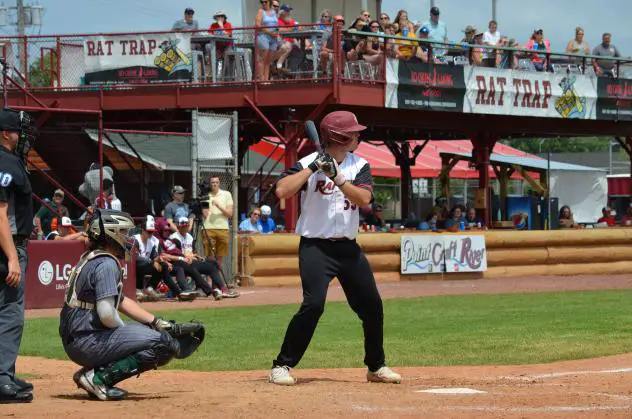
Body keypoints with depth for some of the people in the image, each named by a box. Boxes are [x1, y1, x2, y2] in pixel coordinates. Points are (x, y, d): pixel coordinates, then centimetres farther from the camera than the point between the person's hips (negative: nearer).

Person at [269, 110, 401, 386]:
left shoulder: (359, 166, 4)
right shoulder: (307, 163, -8)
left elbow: (364, 199, -12)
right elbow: (282, 191, -21)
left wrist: (337, 177, -22)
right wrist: (313, 167, -22)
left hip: (348, 247, 5)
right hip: (315, 247, -5)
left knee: (372, 306, 7)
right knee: (313, 304, -21)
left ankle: (376, 366, 25)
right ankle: (282, 366, -11)